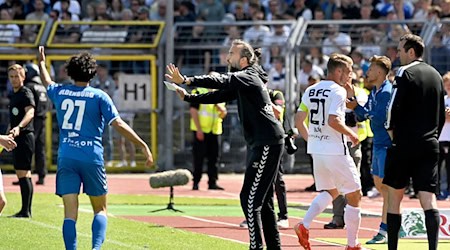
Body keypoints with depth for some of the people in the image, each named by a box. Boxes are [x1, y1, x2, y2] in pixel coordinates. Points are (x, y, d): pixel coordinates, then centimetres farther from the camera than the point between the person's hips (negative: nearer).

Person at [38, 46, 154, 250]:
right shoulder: (99, 96, -3)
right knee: (100, 210, 11)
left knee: (70, 213, -2)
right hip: (92, 157, -2)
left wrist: (41, 63, 52)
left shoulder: (60, 92, 7)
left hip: (66, 157, 2)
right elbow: (118, 124, -8)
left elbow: (47, 83, 32)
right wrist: (143, 146, -6)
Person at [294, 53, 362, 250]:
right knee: (354, 196, 4)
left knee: (330, 192, 23)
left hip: (316, 150, 8)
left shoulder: (311, 91, 10)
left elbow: (298, 120, 11)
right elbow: (333, 121, -24)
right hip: (335, 151, -8)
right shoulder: (338, 91, -12)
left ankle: (305, 225, 1)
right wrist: (351, 134, -9)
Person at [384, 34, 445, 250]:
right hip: (430, 147, 5)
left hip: (405, 144, -5)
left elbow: (393, 108, -13)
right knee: (428, 199, -2)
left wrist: (392, 133, 1)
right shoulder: (435, 75, 14)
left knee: (394, 196, 7)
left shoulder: (405, 73, -7)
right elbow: (442, 113, 18)